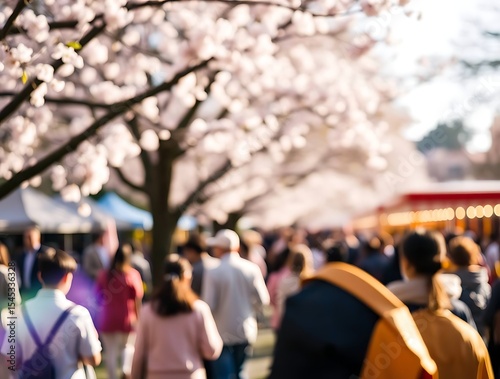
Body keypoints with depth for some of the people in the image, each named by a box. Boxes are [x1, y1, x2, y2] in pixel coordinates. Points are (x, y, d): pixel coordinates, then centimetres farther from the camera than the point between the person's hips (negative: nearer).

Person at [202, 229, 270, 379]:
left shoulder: (213, 273, -15)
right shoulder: (252, 269, -5)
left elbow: (209, 305, -16)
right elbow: (263, 300, -2)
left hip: (222, 333, -4)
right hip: (245, 332, 4)